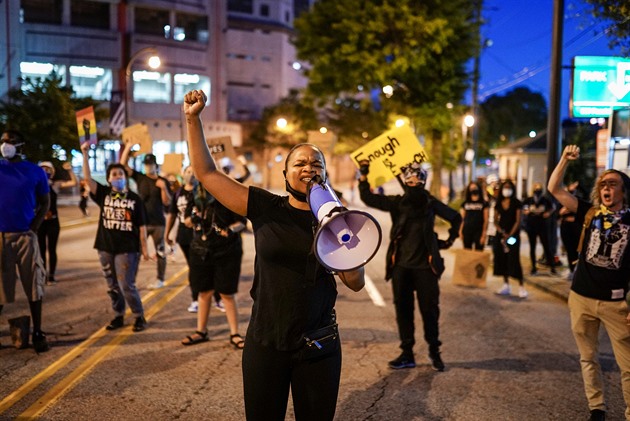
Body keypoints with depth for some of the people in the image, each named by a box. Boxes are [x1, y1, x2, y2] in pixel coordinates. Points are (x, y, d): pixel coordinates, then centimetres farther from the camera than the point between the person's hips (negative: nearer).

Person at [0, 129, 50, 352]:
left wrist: (34, 227, -2)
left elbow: (44, 202, 8)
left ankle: (38, 333, 12)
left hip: (25, 235, 0)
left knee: (34, 286, 3)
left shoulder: (35, 172, 4)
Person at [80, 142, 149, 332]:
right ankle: (118, 316, 24)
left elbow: (141, 225, 0)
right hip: (106, 247, 3)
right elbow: (87, 178, -6)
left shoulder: (134, 198, -1)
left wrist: (144, 248, -3)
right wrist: (85, 153, -13)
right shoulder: (104, 194, 4)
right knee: (112, 286, 11)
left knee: (126, 285, -5)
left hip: (127, 249, -3)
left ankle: (139, 316, 10)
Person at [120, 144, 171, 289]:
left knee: (160, 252, 6)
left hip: (158, 222, -1)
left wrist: (163, 187, -18)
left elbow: (167, 202, -4)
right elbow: (124, 165, -3)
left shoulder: (163, 181, 0)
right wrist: (127, 148, -12)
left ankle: (160, 279, 15)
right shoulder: (140, 178, 4)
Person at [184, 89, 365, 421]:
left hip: (319, 347, 1)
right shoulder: (264, 207, -2)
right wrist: (193, 119, -6)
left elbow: (357, 284, 1)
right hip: (265, 343, 0)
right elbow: (207, 173, 0)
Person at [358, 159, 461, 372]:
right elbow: (368, 198, 0)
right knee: (403, 310, 5)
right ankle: (407, 354, 14)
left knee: (429, 310, 1)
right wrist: (363, 176, -8)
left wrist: (450, 240, 15)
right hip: (401, 266, 2)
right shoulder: (397, 203, 5)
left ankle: (434, 352, 17)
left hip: (425, 266, -1)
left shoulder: (431, 203, 3)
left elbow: (456, 217, 18)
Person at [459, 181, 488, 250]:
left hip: (478, 231, -3)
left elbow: (486, 220, 0)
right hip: (467, 231, 3)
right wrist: (460, 231, 5)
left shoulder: (484, 204, 2)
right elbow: (462, 219, 12)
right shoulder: (465, 204, 9)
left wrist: (484, 234, -6)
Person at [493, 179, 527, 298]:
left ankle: (521, 287, -7)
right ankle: (506, 285, 13)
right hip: (501, 234, 5)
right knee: (502, 259, 4)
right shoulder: (498, 204, 9)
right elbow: (495, 221, 8)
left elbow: (518, 221, -7)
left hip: (513, 234, -4)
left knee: (514, 260, -10)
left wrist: (510, 235, -14)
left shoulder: (516, 203, -2)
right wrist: (502, 232, -9)